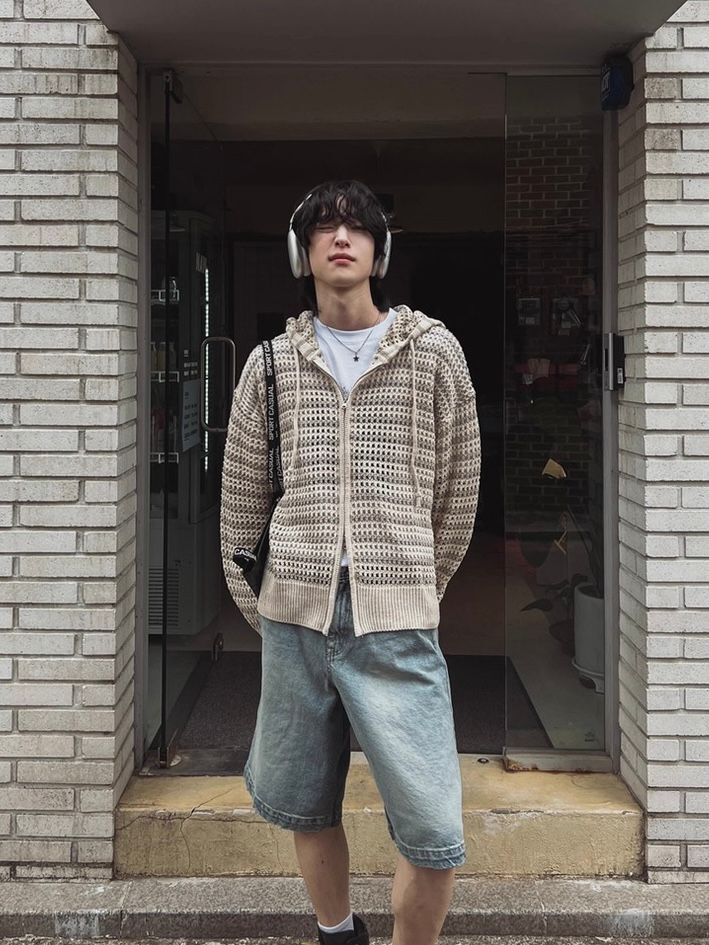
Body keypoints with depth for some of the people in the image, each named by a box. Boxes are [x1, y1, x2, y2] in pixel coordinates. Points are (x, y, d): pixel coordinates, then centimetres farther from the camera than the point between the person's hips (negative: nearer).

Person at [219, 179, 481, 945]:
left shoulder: (434, 351, 1)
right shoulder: (271, 363, 6)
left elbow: (458, 492, 7)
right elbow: (241, 500, 11)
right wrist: (259, 609, 12)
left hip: (396, 629, -2)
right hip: (294, 622, 2)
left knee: (433, 835, -5)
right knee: (305, 809, 15)